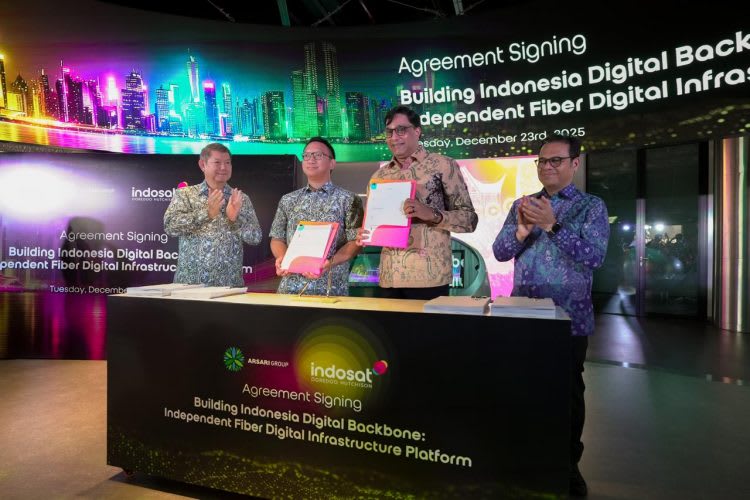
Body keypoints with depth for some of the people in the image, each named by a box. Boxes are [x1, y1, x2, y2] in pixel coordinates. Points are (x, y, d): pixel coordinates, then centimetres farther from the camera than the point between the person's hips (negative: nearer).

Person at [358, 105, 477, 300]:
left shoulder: (443, 165, -1)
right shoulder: (380, 175, 12)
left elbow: (469, 219, -3)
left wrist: (431, 214, -19)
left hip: (429, 275, -4)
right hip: (389, 277, 4)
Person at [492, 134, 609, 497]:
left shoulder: (591, 206, -2)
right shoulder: (521, 205, 9)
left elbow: (595, 256, -16)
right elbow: (500, 252, 2)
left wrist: (552, 225, -24)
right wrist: (523, 229, -17)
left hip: (568, 317, -3)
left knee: (568, 391, 10)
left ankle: (569, 464, 30)